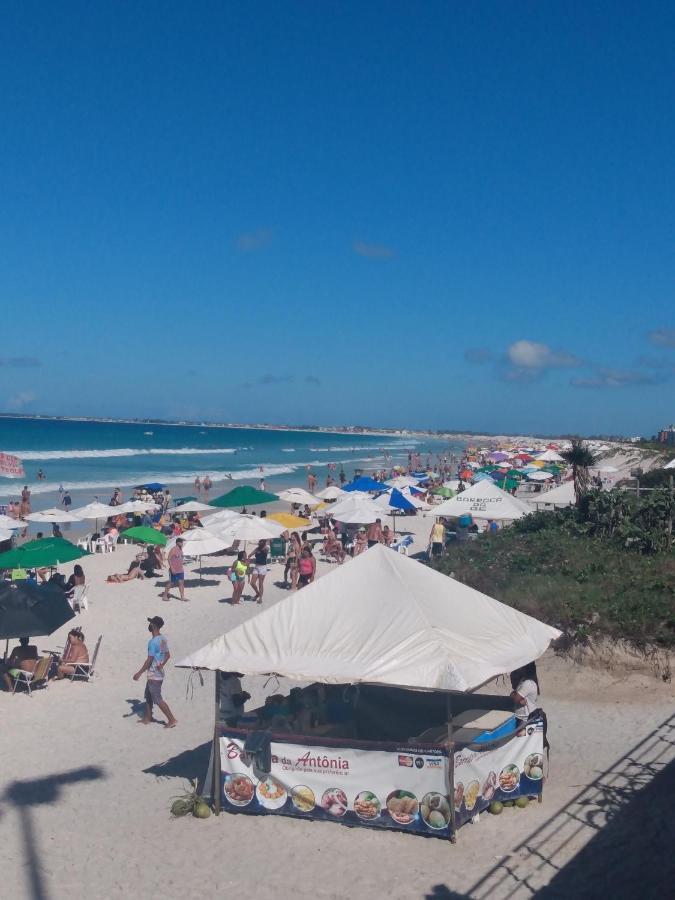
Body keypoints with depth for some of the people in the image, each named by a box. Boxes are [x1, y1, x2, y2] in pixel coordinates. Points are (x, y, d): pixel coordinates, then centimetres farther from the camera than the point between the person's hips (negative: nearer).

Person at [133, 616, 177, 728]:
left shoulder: (153, 642, -22)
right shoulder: (163, 639, 6)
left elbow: (149, 660, -21)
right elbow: (168, 655, 15)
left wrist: (139, 673, -15)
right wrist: (162, 665, 8)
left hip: (154, 676, -9)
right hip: (158, 673, 9)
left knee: (158, 699, -2)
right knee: (148, 696, 21)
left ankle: (172, 720, -1)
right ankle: (147, 718, 31)